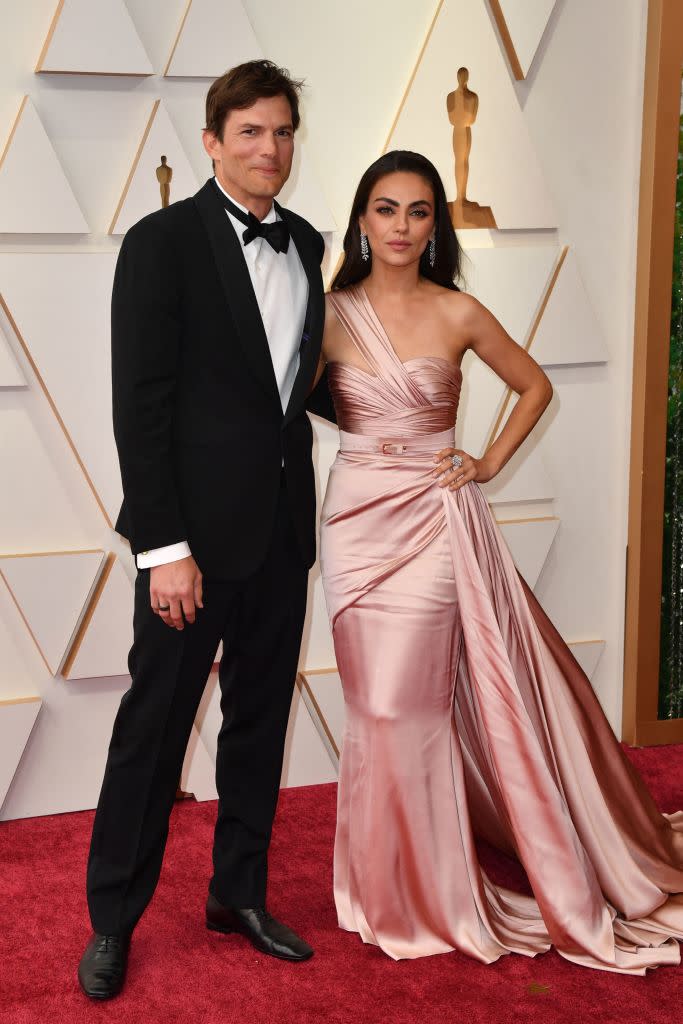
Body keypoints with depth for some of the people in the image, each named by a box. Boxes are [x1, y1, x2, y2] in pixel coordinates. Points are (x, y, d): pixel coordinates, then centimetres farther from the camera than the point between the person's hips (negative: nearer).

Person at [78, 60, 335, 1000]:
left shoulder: (305, 245, 10)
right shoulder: (164, 242, -8)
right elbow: (141, 403, -13)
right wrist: (165, 545, -17)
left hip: (283, 526, 6)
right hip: (199, 528, -6)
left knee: (260, 719, 15)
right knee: (155, 723, 4)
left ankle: (239, 893, 32)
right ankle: (113, 920, 20)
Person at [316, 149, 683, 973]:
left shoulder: (458, 314, -1)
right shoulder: (332, 312, 1)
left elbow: (535, 386, 12)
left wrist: (490, 462, 3)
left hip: (435, 522, -1)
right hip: (357, 521, 2)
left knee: (411, 703, 0)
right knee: (379, 704, 7)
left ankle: (425, 891, 19)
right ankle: (394, 887, 25)